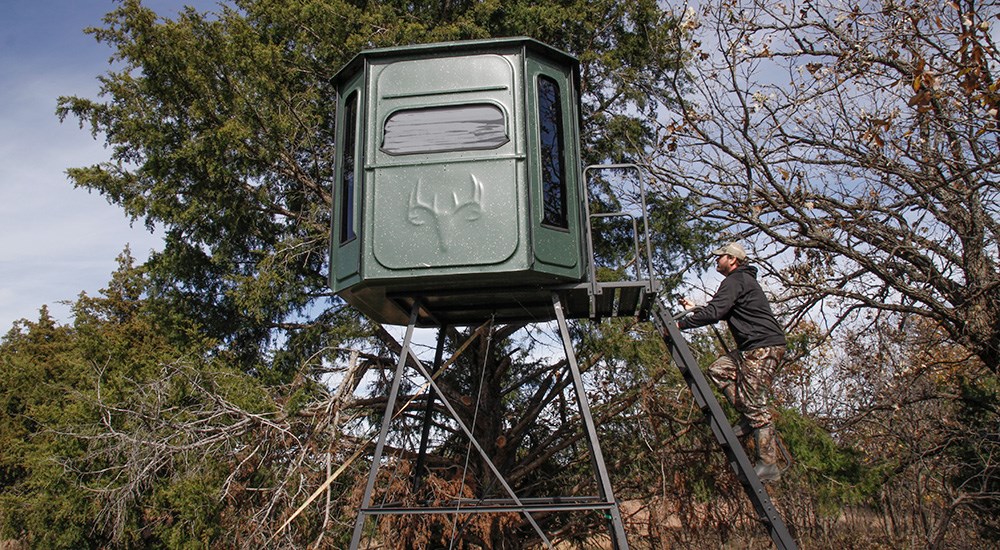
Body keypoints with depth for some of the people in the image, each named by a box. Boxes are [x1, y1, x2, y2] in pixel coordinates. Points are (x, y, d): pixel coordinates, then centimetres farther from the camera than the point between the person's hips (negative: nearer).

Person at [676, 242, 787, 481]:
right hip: (753, 347, 10)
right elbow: (723, 312, 31)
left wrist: (682, 324, -15)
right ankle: (748, 418, 6)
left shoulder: (736, 280, -9)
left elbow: (715, 312, -20)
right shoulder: (742, 280, 23)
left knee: (755, 403, -10)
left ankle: (768, 465, -6)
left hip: (764, 346, -10)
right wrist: (694, 309, 32)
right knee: (719, 370, 8)